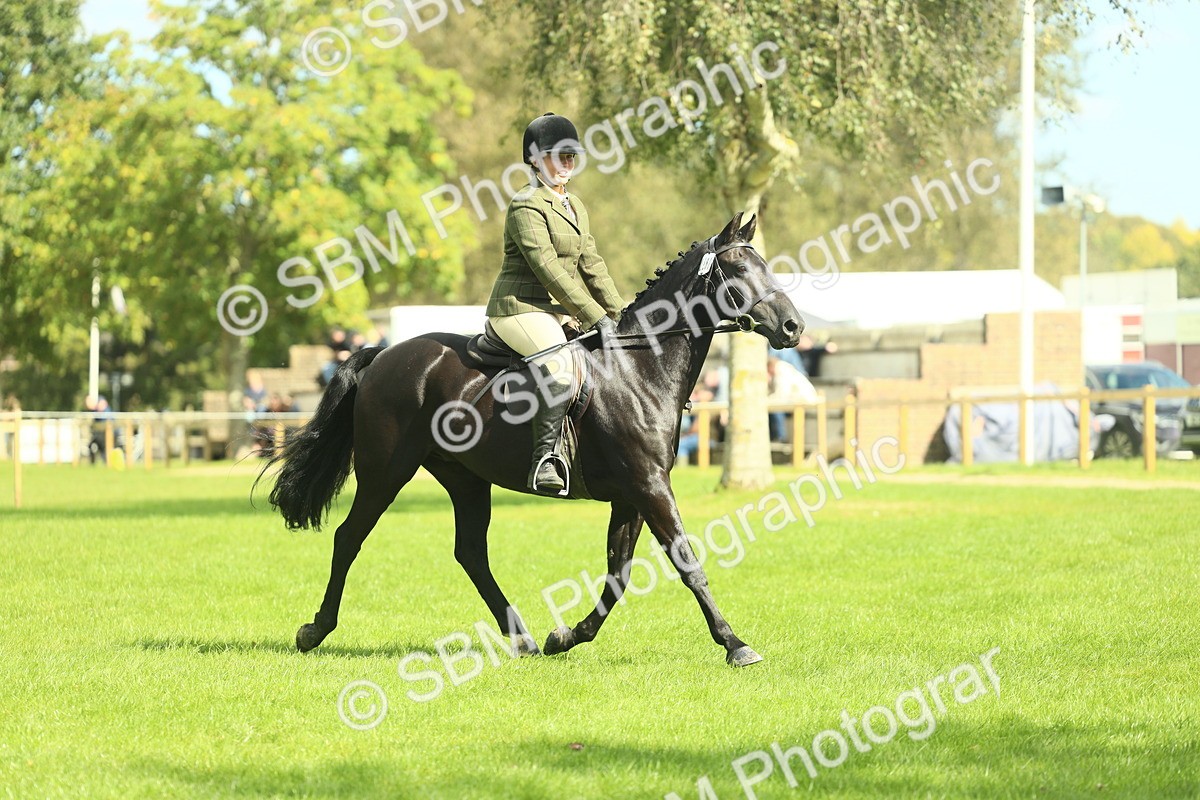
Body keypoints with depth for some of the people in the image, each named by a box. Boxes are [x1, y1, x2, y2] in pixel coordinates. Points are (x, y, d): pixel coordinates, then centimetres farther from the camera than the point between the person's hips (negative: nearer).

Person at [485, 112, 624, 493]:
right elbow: (548, 269, -19)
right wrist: (595, 318, -21)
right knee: (560, 361, -34)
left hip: (557, 313, 10)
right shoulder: (527, 206, -12)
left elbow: (591, 265, 18)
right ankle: (544, 461, -38)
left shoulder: (575, 207, 18)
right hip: (520, 308, -10)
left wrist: (618, 314, 7)